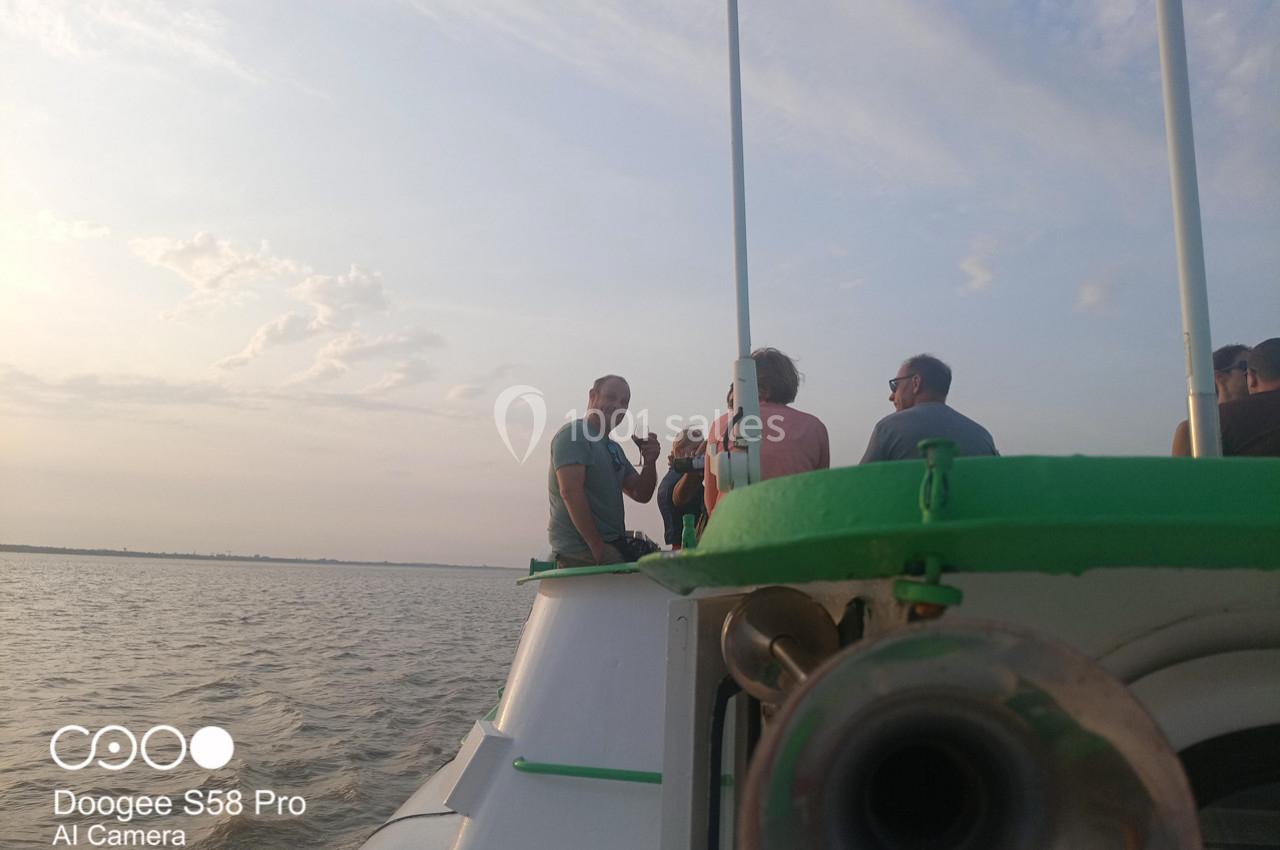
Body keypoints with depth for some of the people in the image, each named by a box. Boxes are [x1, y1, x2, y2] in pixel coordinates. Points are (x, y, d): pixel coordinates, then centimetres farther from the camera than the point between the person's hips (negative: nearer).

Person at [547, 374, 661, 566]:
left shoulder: (614, 448, 22)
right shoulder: (573, 434, -6)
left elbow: (641, 495, 17)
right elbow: (570, 492, -17)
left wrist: (649, 461, -3)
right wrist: (598, 547, -20)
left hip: (613, 548, 8)